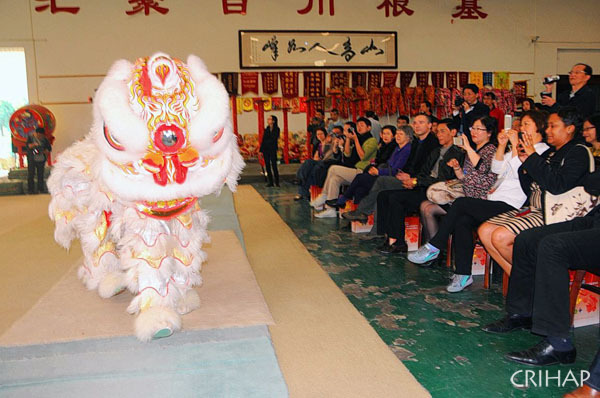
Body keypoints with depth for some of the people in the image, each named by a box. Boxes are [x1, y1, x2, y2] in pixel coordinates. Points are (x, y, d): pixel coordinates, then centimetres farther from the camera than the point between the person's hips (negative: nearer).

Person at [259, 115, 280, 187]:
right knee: (267, 166, 5)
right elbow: (263, 140, 9)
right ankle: (270, 182, 12)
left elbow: (274, 140, -10)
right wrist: (261, 150, 5)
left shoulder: (276, 129, -3)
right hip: (265, 150, 5)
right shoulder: (267, 129, 11)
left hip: (272, 150, -5)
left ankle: (277, 182, -1)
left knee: (274, 165, -7)